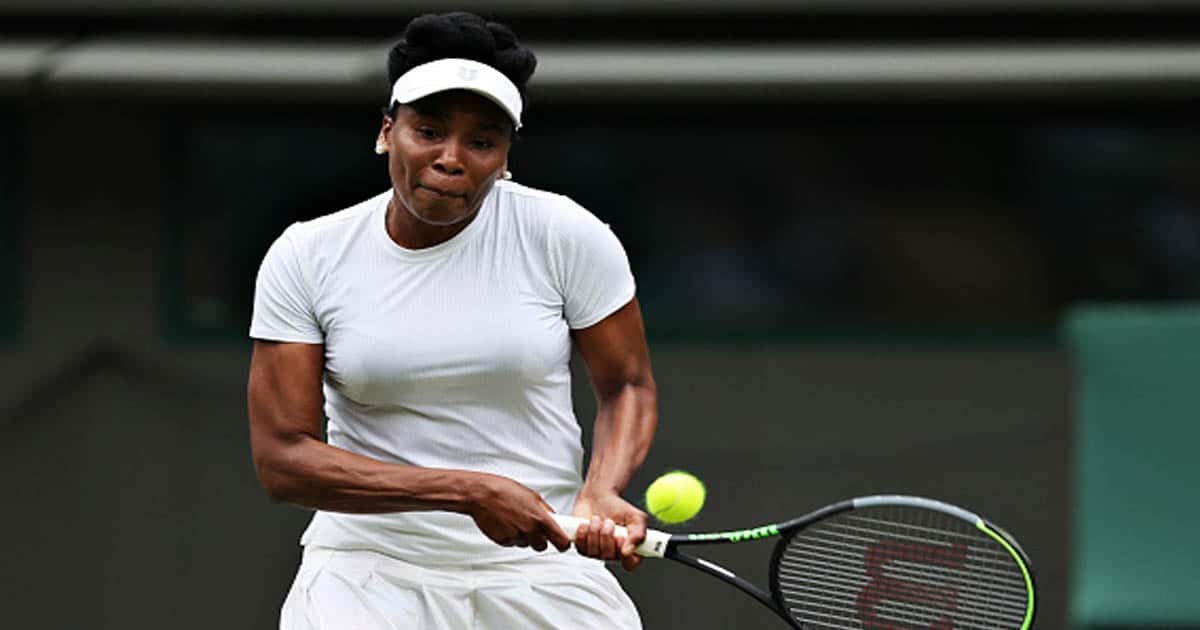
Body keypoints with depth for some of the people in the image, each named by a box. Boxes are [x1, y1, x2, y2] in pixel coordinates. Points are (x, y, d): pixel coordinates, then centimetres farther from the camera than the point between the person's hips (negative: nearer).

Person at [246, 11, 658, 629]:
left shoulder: (566, 236, -5)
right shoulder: (304, 259, -5)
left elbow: (627, 386, 7)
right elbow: (282, 459, -10)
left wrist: (599, 491, -15)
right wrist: (470, 492, -19)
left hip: (540, 570, 0)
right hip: (368, 573, 0)